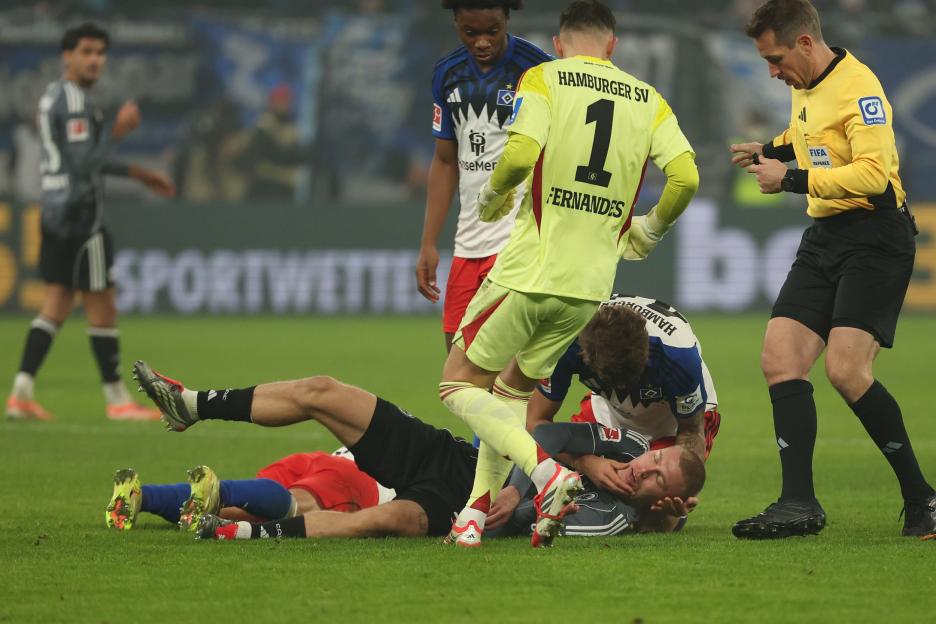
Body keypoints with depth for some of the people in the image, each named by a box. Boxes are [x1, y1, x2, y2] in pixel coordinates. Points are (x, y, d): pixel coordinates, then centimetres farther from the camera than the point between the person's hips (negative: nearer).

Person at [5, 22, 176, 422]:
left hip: (56, 212, 10)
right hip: (79, 214, -10)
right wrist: (119, 131, -16)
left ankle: (21, 393, 5)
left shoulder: (53, 96, 17)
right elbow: (84, 164, -23)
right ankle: (117, 400, 4)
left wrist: (139, 175, 29)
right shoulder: (74, 101, -15)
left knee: (56, 305, 10)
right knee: (101, 307, -2)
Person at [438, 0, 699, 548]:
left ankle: (546, 470, -15)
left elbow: (521, 154, -18)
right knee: (514, 388, 22)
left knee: (460, 385, 6)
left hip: (529, 270, -5)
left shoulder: (543, 79, -1)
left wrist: (492, 197, 3)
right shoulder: (648, 101, 10)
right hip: (592, 284, 5)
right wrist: (648, 231, 17)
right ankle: (477, 514, 12)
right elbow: (686, 176, -1)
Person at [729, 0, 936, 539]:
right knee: (780, 360, -2)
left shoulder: (859, 88, -16)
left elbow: (873, 172, -27)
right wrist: (771, 151, 16)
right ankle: (800, 504, -3)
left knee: (846, 370, -20)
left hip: (876, 237, -10)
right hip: (825, 237, 10)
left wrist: (791, 180, -23)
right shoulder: (805, 88, 13)